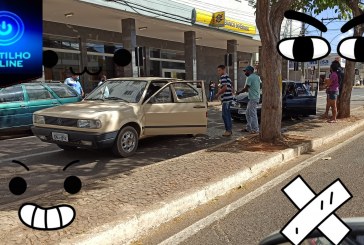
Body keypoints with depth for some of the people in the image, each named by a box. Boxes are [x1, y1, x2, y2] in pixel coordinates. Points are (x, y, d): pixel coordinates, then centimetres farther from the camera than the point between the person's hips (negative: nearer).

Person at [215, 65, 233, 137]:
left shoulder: (223, 77, -10)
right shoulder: (228, 77, 20)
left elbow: (225, 87, -21)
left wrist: (218, 94, -10)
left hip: (226, 99, -10)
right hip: (229, 98, 10)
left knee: (225, 115, -8)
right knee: (227, 114, 14)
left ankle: (228, 130, -7)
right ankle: (230, 130, 18)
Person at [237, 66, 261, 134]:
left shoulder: (250, 78, -13)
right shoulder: (257, 77, 16)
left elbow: (246, 89, -11)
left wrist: (239, 92, 3)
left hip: (253, 98, -10)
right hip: (256, 97, 10)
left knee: (253, 114, -5)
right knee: (248, 114, 15)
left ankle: (255, 130, -1)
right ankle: (248, 128, 19)